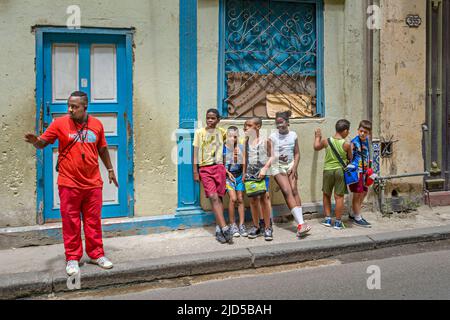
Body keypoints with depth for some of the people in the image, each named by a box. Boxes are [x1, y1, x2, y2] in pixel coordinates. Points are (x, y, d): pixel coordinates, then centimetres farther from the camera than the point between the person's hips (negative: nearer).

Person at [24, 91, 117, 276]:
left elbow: (102, 149, 15)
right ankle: (72, 258, 16)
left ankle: (96, 254, 22)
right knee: (71, 222, 4)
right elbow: (43, 143, -2)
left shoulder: (97, 124, 4)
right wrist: (35, 142, -25)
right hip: (69, 184, -2)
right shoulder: (60, 123, -3)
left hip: (93, 183, 2)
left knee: (94, 221, 10)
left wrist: (110, 170, 19)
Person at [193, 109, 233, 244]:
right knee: (213, 197, -13)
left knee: (219, 198, 1)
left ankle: (219, 230, 8)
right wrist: (195, 171, -1)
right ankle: (225, 229, -16)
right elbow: (196, 152, 2)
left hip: (219, 167, 2)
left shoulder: (221, 131, 9)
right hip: (205, 169, -2)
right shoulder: (200, 132, 3)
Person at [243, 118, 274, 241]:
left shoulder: (265, 140, -1)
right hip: (250, 173, 4)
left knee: (264, 198, -8)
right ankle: (256, 226, 17)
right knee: (253, 200, 6)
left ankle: (267, 228, -1)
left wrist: (265, 168, -13)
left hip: (262, 173, -4)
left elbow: (271, 157, -1)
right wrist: (244, 173, 13)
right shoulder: (247, 141, 11)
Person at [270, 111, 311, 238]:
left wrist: (294, 167, -6)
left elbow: (297, 153, 7)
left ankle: (300, 224, -13)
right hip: (278, 167, -2)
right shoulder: (273, 137, -3)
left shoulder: (293, 135, 4)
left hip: (291, 165, 2)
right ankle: (301, 223, -20)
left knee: (294, 190, -12)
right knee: (287, 192, -14)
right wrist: (278, 158, -24)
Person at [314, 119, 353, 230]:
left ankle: (328, 219, 20)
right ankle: (338, 222, 10)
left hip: (328, 170, 2)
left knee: (326, 195, 17)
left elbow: (316, 147, 15)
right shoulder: (346, 145, -12)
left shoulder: (326, 141, -5)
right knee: (339, 196, 5)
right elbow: (350, 158, 1)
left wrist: (318, 137, 31)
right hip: (340, 171, -2)